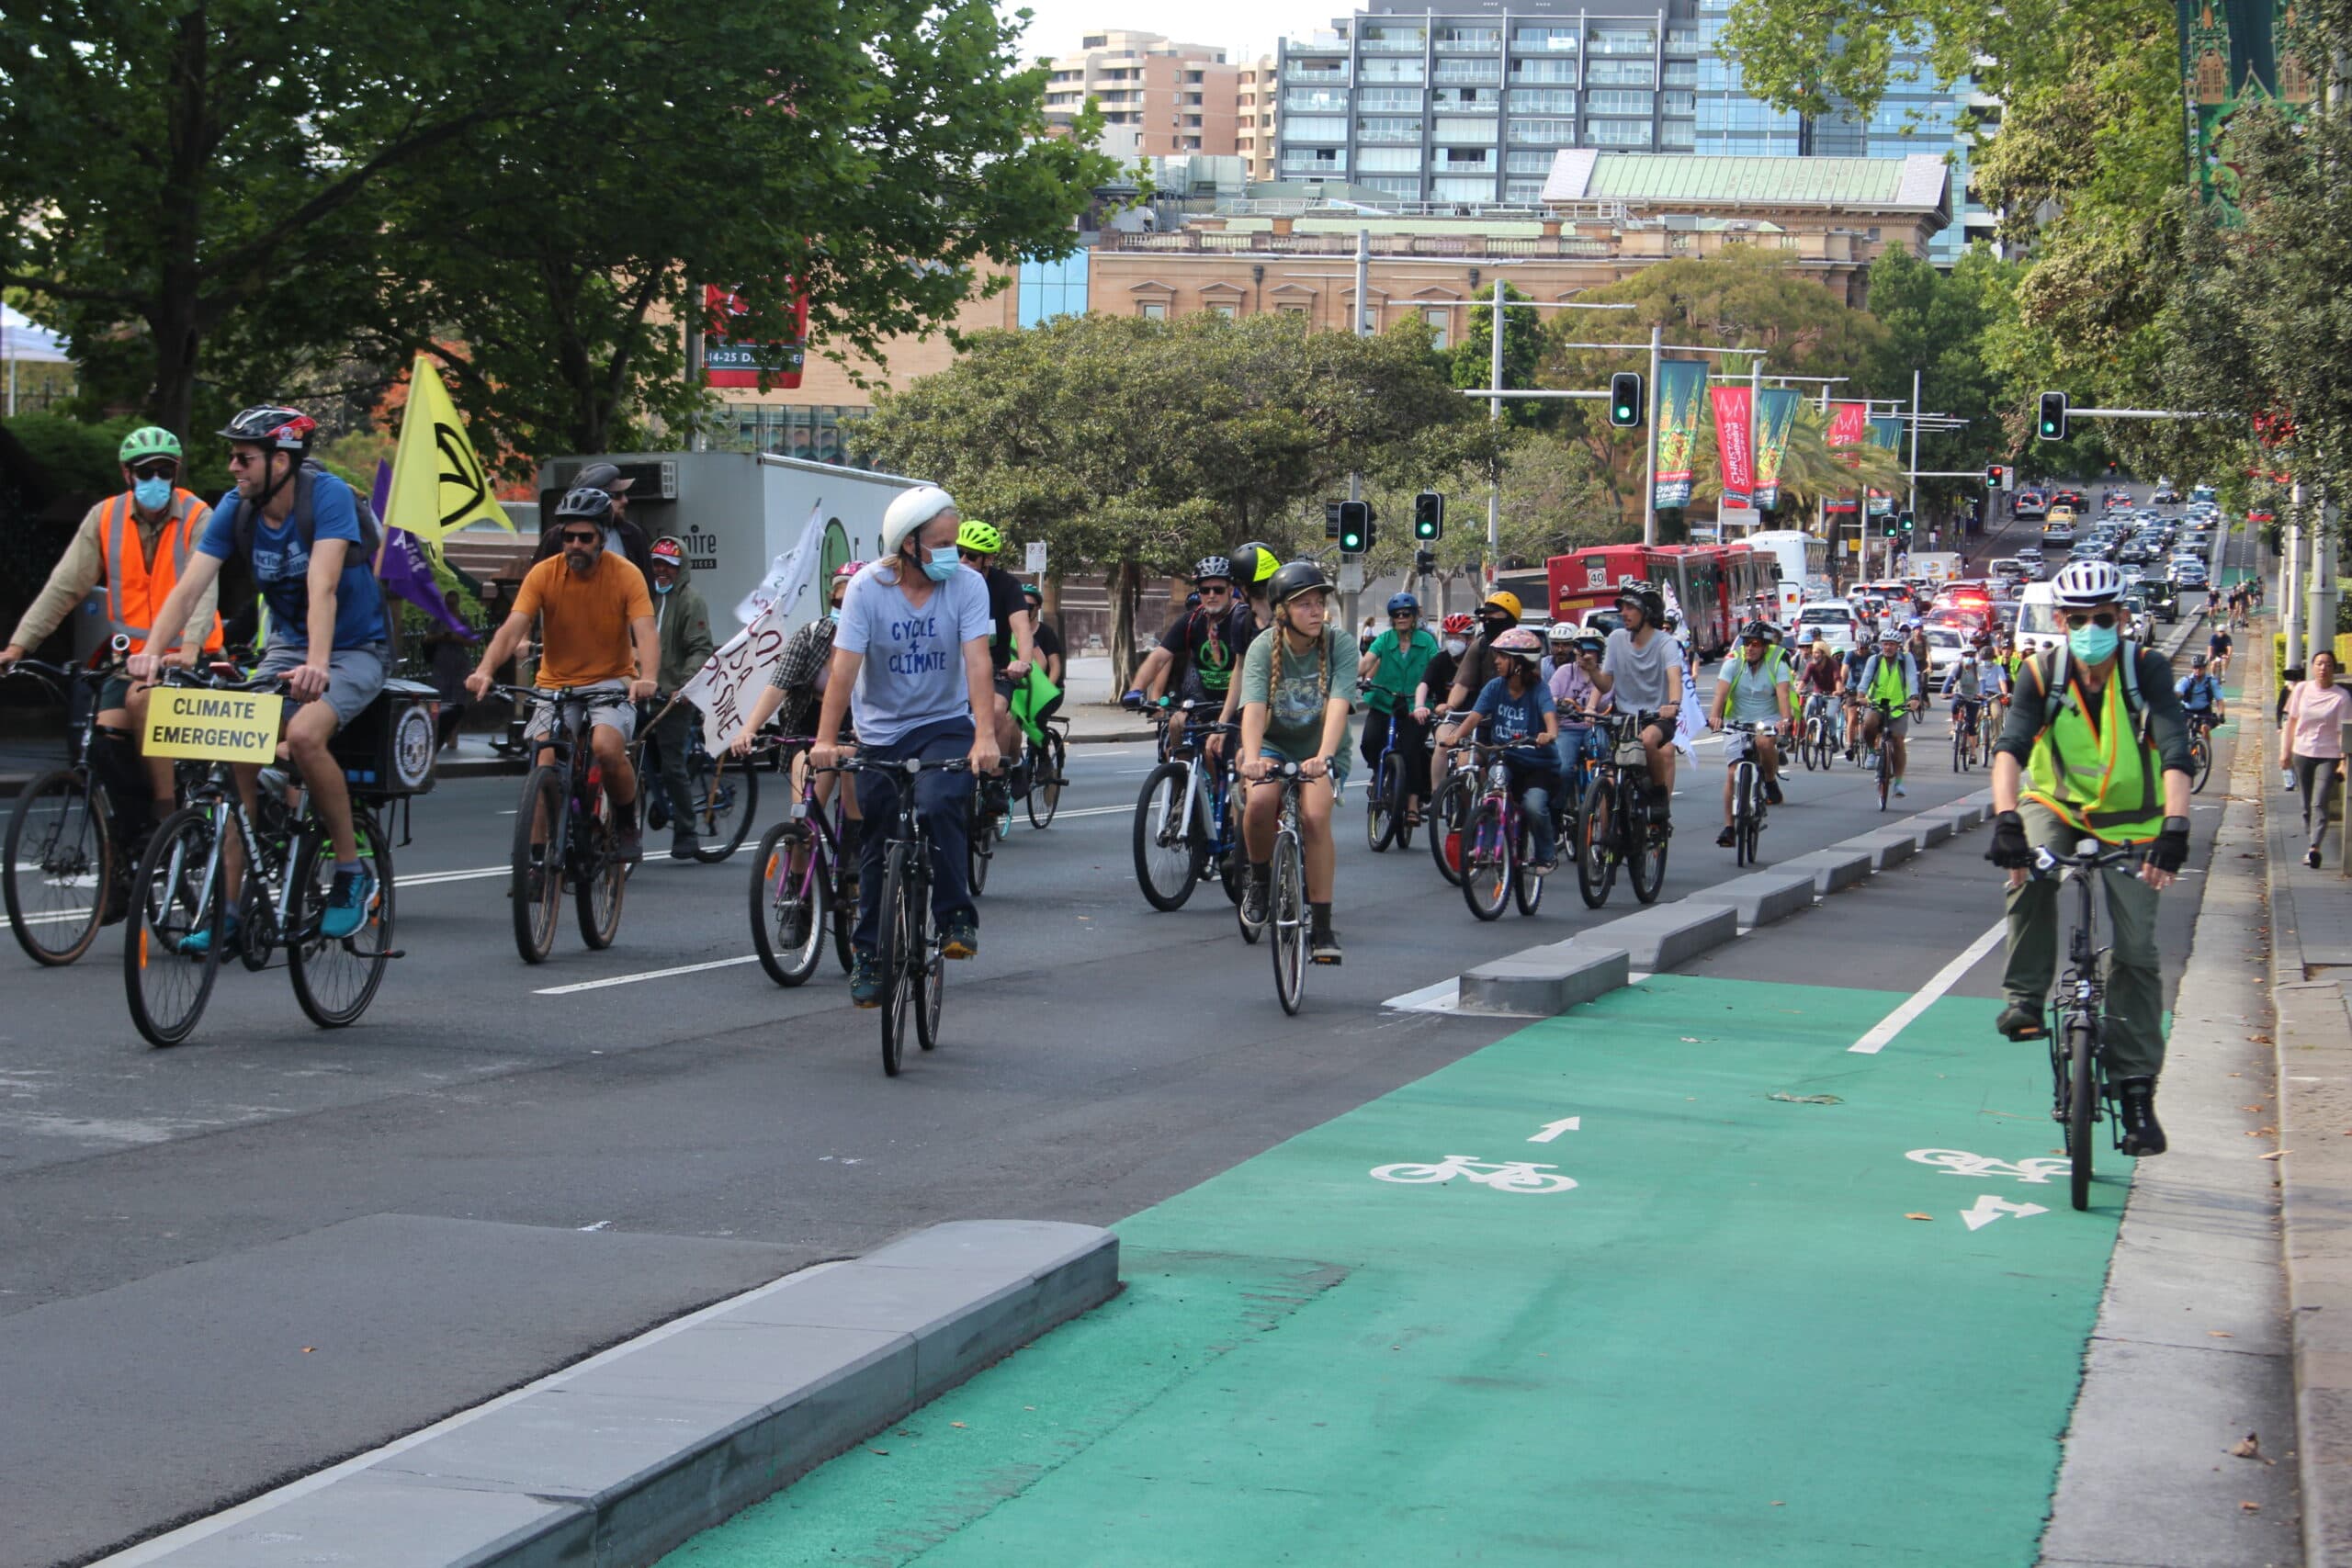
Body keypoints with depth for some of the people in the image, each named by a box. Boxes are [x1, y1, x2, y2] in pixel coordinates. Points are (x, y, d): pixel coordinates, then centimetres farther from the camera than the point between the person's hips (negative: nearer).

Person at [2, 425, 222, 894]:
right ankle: (132, 843, 0)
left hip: (185, 657, -3)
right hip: (132, 656, 3)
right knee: (107, 739, -16)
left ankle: (166, 816, -17)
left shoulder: (197, 518, -8)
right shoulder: (105, 517, 1)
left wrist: (189, 647, -38)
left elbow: (204, 588, -21)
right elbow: (64, 586, -2)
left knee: (142, 699, -31)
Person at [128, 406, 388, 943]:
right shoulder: (235, 510, -7)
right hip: (286, 647, 5)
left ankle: (352, 872, -14)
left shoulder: (327, 496, -22)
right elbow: (188, 588, -16)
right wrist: (151, 651, -32)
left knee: (304, 735, -31)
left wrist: (317, 664, -47)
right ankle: (226, 904, -6)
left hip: (354, 648, -5)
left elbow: (321, 587, -34)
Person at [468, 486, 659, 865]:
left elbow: (646, 633, -20)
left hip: (611, 685, -2)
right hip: (556, 686, 2)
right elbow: (512, 628, -18)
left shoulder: (626, 575, -10)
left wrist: (648, 678, -41)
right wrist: (485, 670, -37)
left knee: (606, 748, -29)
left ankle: (627, 823, -1)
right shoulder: (543, 575, -7)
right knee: (546, 767, -15)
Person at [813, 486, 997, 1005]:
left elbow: (978, 662, -22)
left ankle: (957, 917, -12)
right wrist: (826, 740, -30)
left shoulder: (967, 585, -13)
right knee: (877, 849, 6)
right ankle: (867, 957, 22)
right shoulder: (867, 588, -14)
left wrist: (985, 736, -34)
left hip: (945, 724, -1)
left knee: (937, 805, -28)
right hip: (882, 732, 1)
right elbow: (844, 667, -20)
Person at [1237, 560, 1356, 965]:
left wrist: (1323, 756, -47)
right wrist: (1251, 757, -47)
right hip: (1275, 745, 0)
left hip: (1321, 752, 0)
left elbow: (1338, 704, -30)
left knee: (1315, 817, -27)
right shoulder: (1264, 648, -15)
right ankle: (1259, 879, -1)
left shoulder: (1340, 644, -17)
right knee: (1259, 802, -31)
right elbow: (1254, 707, -29)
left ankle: (1321, 926, -18)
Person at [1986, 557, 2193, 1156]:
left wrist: (2174, 828, -42)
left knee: (2135, 949, -8)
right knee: (2030, 873, -34)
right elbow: (2010, 747, -28)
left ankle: (2136, 1089, 0)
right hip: (2058, 804, 0)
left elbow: (2175, 753, -27)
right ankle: (2025, 1000, -20)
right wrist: (2006, 819, -45)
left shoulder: (2147, 670, -18)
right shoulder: (2043, 674, -15)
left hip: (2129, 818, 0)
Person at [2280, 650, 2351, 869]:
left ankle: (2314, 847, -23)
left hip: (2328, 755, -4)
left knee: (2319, 803, -15)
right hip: (2302, 753, 4)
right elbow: (2291, 721, 12)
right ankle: (2309, 842, 19)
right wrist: (2285, 751, 11)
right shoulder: (2302, 689, 4)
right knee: (2307, 804, 9)